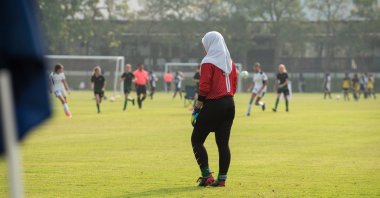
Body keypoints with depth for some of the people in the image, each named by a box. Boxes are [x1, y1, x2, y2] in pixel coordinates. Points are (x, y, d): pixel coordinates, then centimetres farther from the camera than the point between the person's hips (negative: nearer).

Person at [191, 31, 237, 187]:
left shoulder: (208, 63, -9)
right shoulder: (230, 63, 13)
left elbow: (204, 88, -14)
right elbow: (234, 85, 14)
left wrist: (197, 109, -9)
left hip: (213, 105, -7)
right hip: (229, 104, 7)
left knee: (196, 140, 3)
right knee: (223, 143, 9)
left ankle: (207, 176, -3)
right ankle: (222, 179, 8)